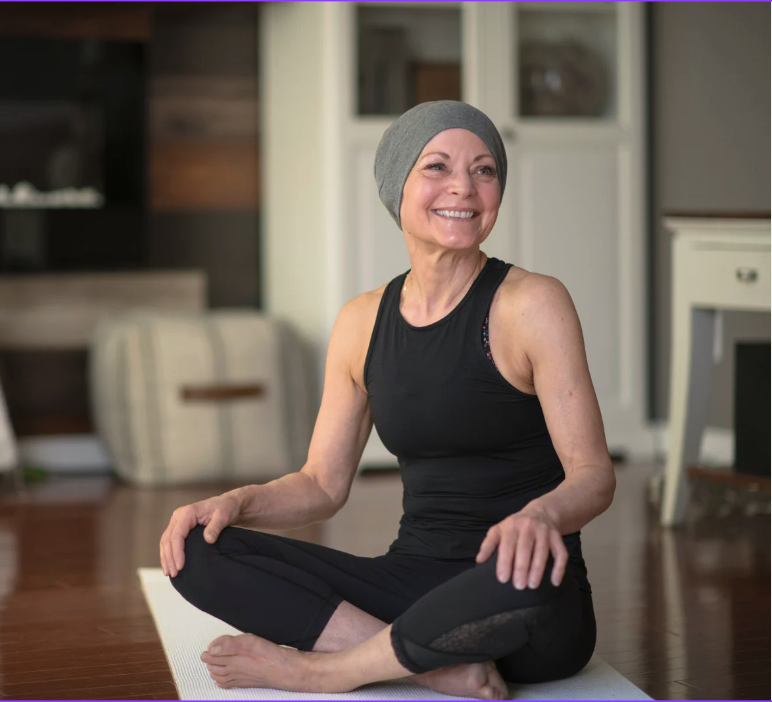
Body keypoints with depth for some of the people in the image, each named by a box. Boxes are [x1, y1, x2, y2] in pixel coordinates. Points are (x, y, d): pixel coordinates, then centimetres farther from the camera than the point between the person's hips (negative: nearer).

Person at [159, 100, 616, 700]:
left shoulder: (532, 304, -7)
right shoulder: (362, 323, 8)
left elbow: (594, 473, -13)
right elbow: (323, 484, 13)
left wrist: (541, 514, -36)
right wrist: (235, 503, -8)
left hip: (531, 611, -4)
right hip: (414, 580, 4)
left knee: (526, 575, -41)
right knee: (198, 552, -13)